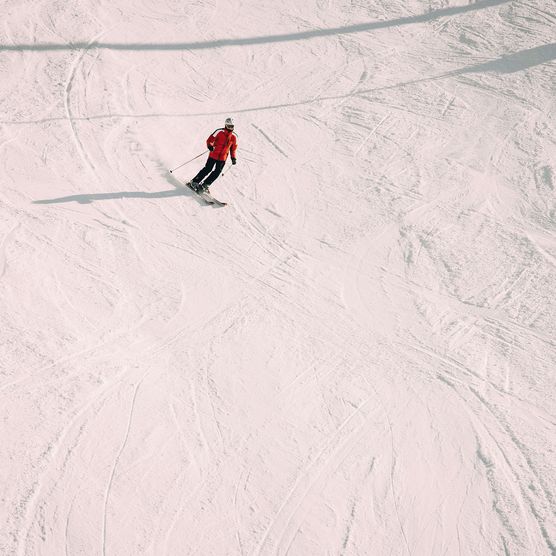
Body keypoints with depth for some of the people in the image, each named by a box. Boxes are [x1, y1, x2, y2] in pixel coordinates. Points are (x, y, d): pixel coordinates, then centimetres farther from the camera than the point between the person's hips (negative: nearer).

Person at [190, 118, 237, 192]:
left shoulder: (234, 137, 3)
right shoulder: (220, 132, -10)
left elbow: (233, 148, 15)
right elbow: (210, 140, -9)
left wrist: (233, 158, 6)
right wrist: (210, 146, -29)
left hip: (223, 158, 4)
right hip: (214, 155, -4)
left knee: (217, 172, -2)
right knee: (208, 169, -6)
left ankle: (205, 185, 8)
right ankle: (195, 181, 5)